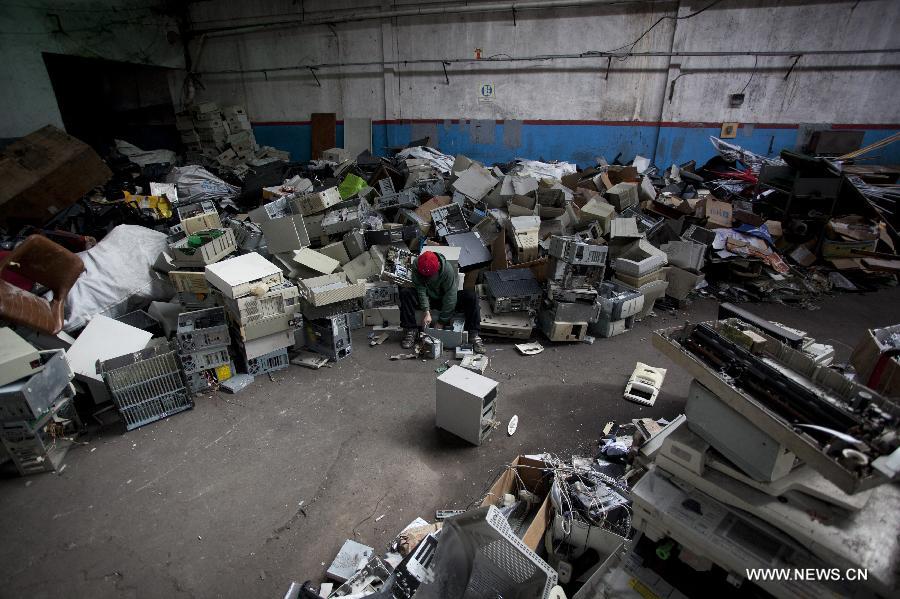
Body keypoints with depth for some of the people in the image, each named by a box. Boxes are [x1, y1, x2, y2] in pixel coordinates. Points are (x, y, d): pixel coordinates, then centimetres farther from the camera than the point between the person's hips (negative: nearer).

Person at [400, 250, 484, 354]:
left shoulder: (448, 269, -31)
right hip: (428, 297, 2)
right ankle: (410, 331, -18)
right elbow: (421, 289, -23)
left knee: (471, 297, -27)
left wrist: (441, 321, -25)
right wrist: (427, 312, -34)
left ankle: (473, 334, -24)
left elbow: (450, 297, -27)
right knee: (405, 292, -25)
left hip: (445, 299, -2)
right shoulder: (416, 265, -24)